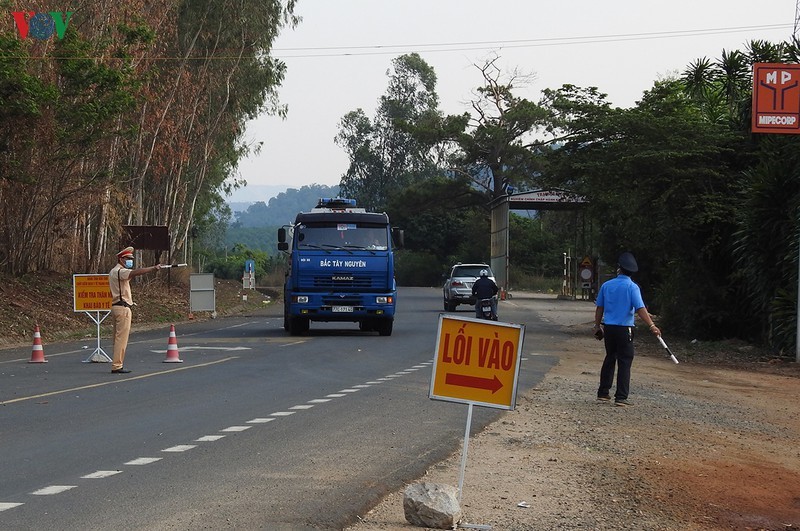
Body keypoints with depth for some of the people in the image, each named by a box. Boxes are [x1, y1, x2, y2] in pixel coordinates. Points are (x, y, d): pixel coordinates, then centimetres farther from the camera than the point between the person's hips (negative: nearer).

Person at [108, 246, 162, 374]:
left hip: (116, 306, 10)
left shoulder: (114, 272, 22)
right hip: (123, 307, -10)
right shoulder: (119, 271, -12)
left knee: (118, 338, 10)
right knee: (121, 338, -9)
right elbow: (136, 272, -28)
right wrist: (154, 268, -30)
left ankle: (117, 365, 12)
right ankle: (117, 366, -10)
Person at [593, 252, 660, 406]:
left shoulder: (606, 285, 5)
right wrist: (652, 325, -19)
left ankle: (603, 392, 21)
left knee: (609, 359, 18)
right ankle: (621, 397, -5)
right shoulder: (632, 287, -9)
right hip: (624, 329, -5)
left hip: (608, 328, 5)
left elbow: (599, 308, 11)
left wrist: (597, 326, 22)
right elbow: (640, 309, -18)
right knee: (624, 362, -1)